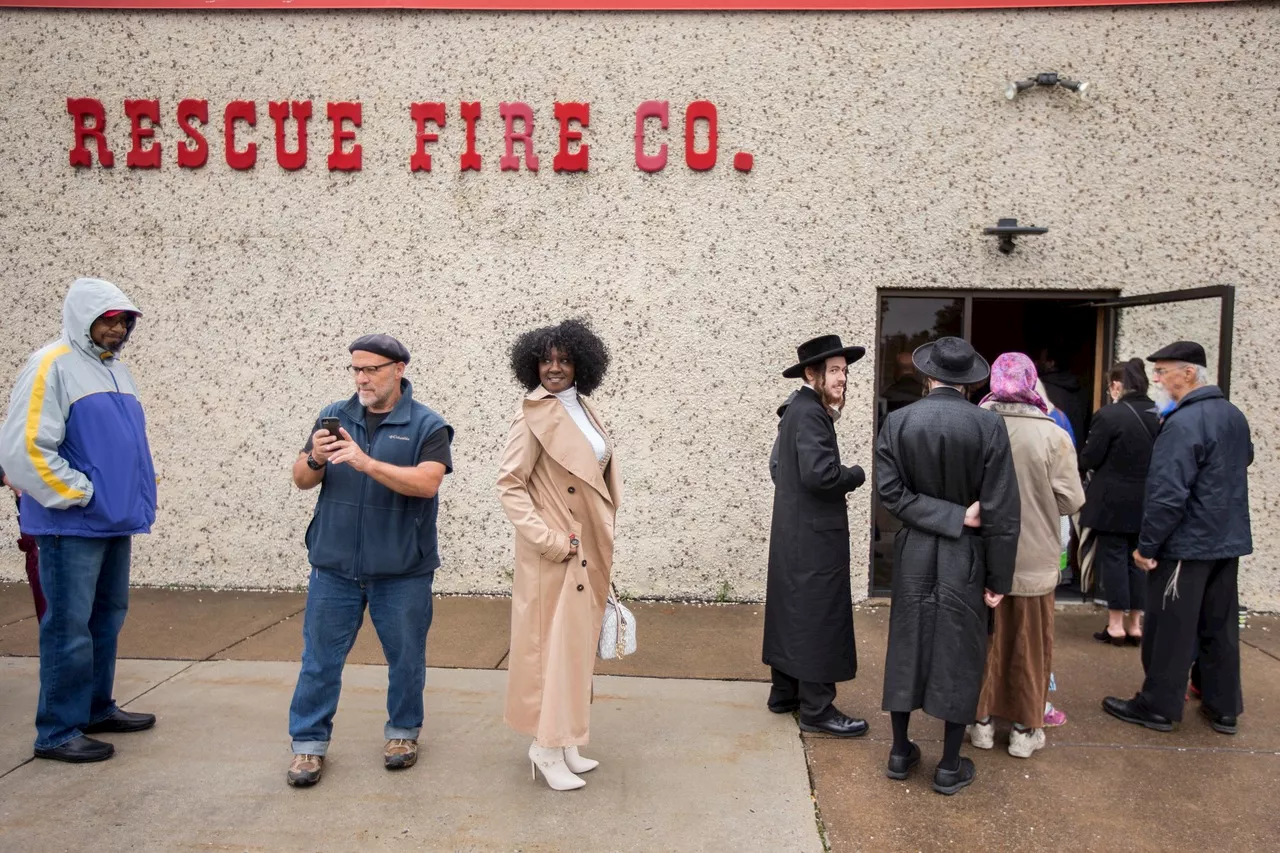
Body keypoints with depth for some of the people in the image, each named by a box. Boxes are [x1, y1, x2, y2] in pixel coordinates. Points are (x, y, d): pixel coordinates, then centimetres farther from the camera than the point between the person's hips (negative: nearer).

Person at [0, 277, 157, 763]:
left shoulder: (116, 369, 15)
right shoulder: (53, 366, -11)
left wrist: (132, 499, 12)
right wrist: (79, 493, -14)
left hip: (115, 521, 8)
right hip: (72, 525, -8)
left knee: (107, 619, 15)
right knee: (70, 627, -3)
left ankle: (97, 708, 28)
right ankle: (57, 732, 8)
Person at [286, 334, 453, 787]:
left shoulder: (427, 425, -4)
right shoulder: (334, 417, 6)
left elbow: (427, 482, -19)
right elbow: (301, 480, 5)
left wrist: (368, 463, -29)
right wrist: (315, 460, -18)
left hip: (401, 568, -2)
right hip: (334, 564, 2)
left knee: (406, 657, 11)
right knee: (320, 657, 8)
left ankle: (403, 731, 31)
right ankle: (309, 742, 21)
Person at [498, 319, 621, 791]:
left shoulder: (584, 410, 10)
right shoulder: (533, 416, -12)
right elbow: (509, 486, -15)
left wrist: (601, 547, 13)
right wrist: (549, 540, -20)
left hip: (590, 549, 8)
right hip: (552, 555, -7)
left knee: (578, 641, 14)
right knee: (551, 642, -1)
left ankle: (565, 739, 26)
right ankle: (546, 746, 12)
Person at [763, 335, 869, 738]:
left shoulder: (796, 410, 13)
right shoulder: (811, 413, -18)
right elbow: (819, 473, -29)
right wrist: (857, 475, -11)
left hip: (795, 534, 10)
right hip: (814, 536, -10)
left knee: (792, 613, 16)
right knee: (819, 619, -2)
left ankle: (784, 693, 27)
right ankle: (816, 709, 6)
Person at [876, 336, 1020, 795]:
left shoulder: (897, 421, -6)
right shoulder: (989, 425, -12)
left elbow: (890, 491, -12)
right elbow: (1000, 508, -12)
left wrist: (951, 516, -11)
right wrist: (999, 577, -5)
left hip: (913, 553, 2)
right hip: (965, 556, -2)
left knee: (907, 646, 14)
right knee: (958, 653, 8)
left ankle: (901, 751, 25)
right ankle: (950, 766, 17)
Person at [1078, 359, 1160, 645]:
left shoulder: (1108, 415, -16)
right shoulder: (1157, 415, 5)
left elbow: (1089, 458, -14)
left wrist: (1084, 468, 7)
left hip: (1113, 501, -6)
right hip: (1146, 501, 6)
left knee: (1113, 558, 2)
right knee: (1136, 559, 12)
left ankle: (1116, 624, 7)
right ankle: (1135, 624, 18)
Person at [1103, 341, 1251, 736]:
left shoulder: (1183, 423, -22)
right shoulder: (1234, 415, 7)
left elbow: (1167, 494, -24)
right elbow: (1245, 459, 27)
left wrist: (1147, 545, -16)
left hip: (1187, 544, -8)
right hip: (1229, 541, 9)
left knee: (1170, 629, 3)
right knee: (1220, 626, 16)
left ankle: (1158, 706, 14)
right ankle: (1224, 707, 26)